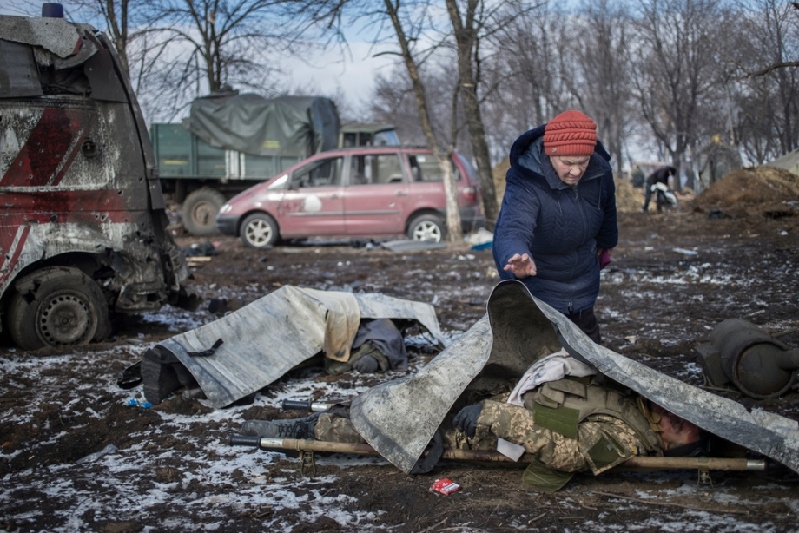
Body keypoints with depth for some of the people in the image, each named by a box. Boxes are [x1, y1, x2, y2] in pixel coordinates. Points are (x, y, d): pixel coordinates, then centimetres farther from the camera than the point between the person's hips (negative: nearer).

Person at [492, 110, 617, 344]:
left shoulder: (599, 171, -15)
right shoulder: (525, 184, -34)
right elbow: (512, 231, -52)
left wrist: (606, 243, 25)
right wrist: (518, 258, -74)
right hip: (538, 287, -6)